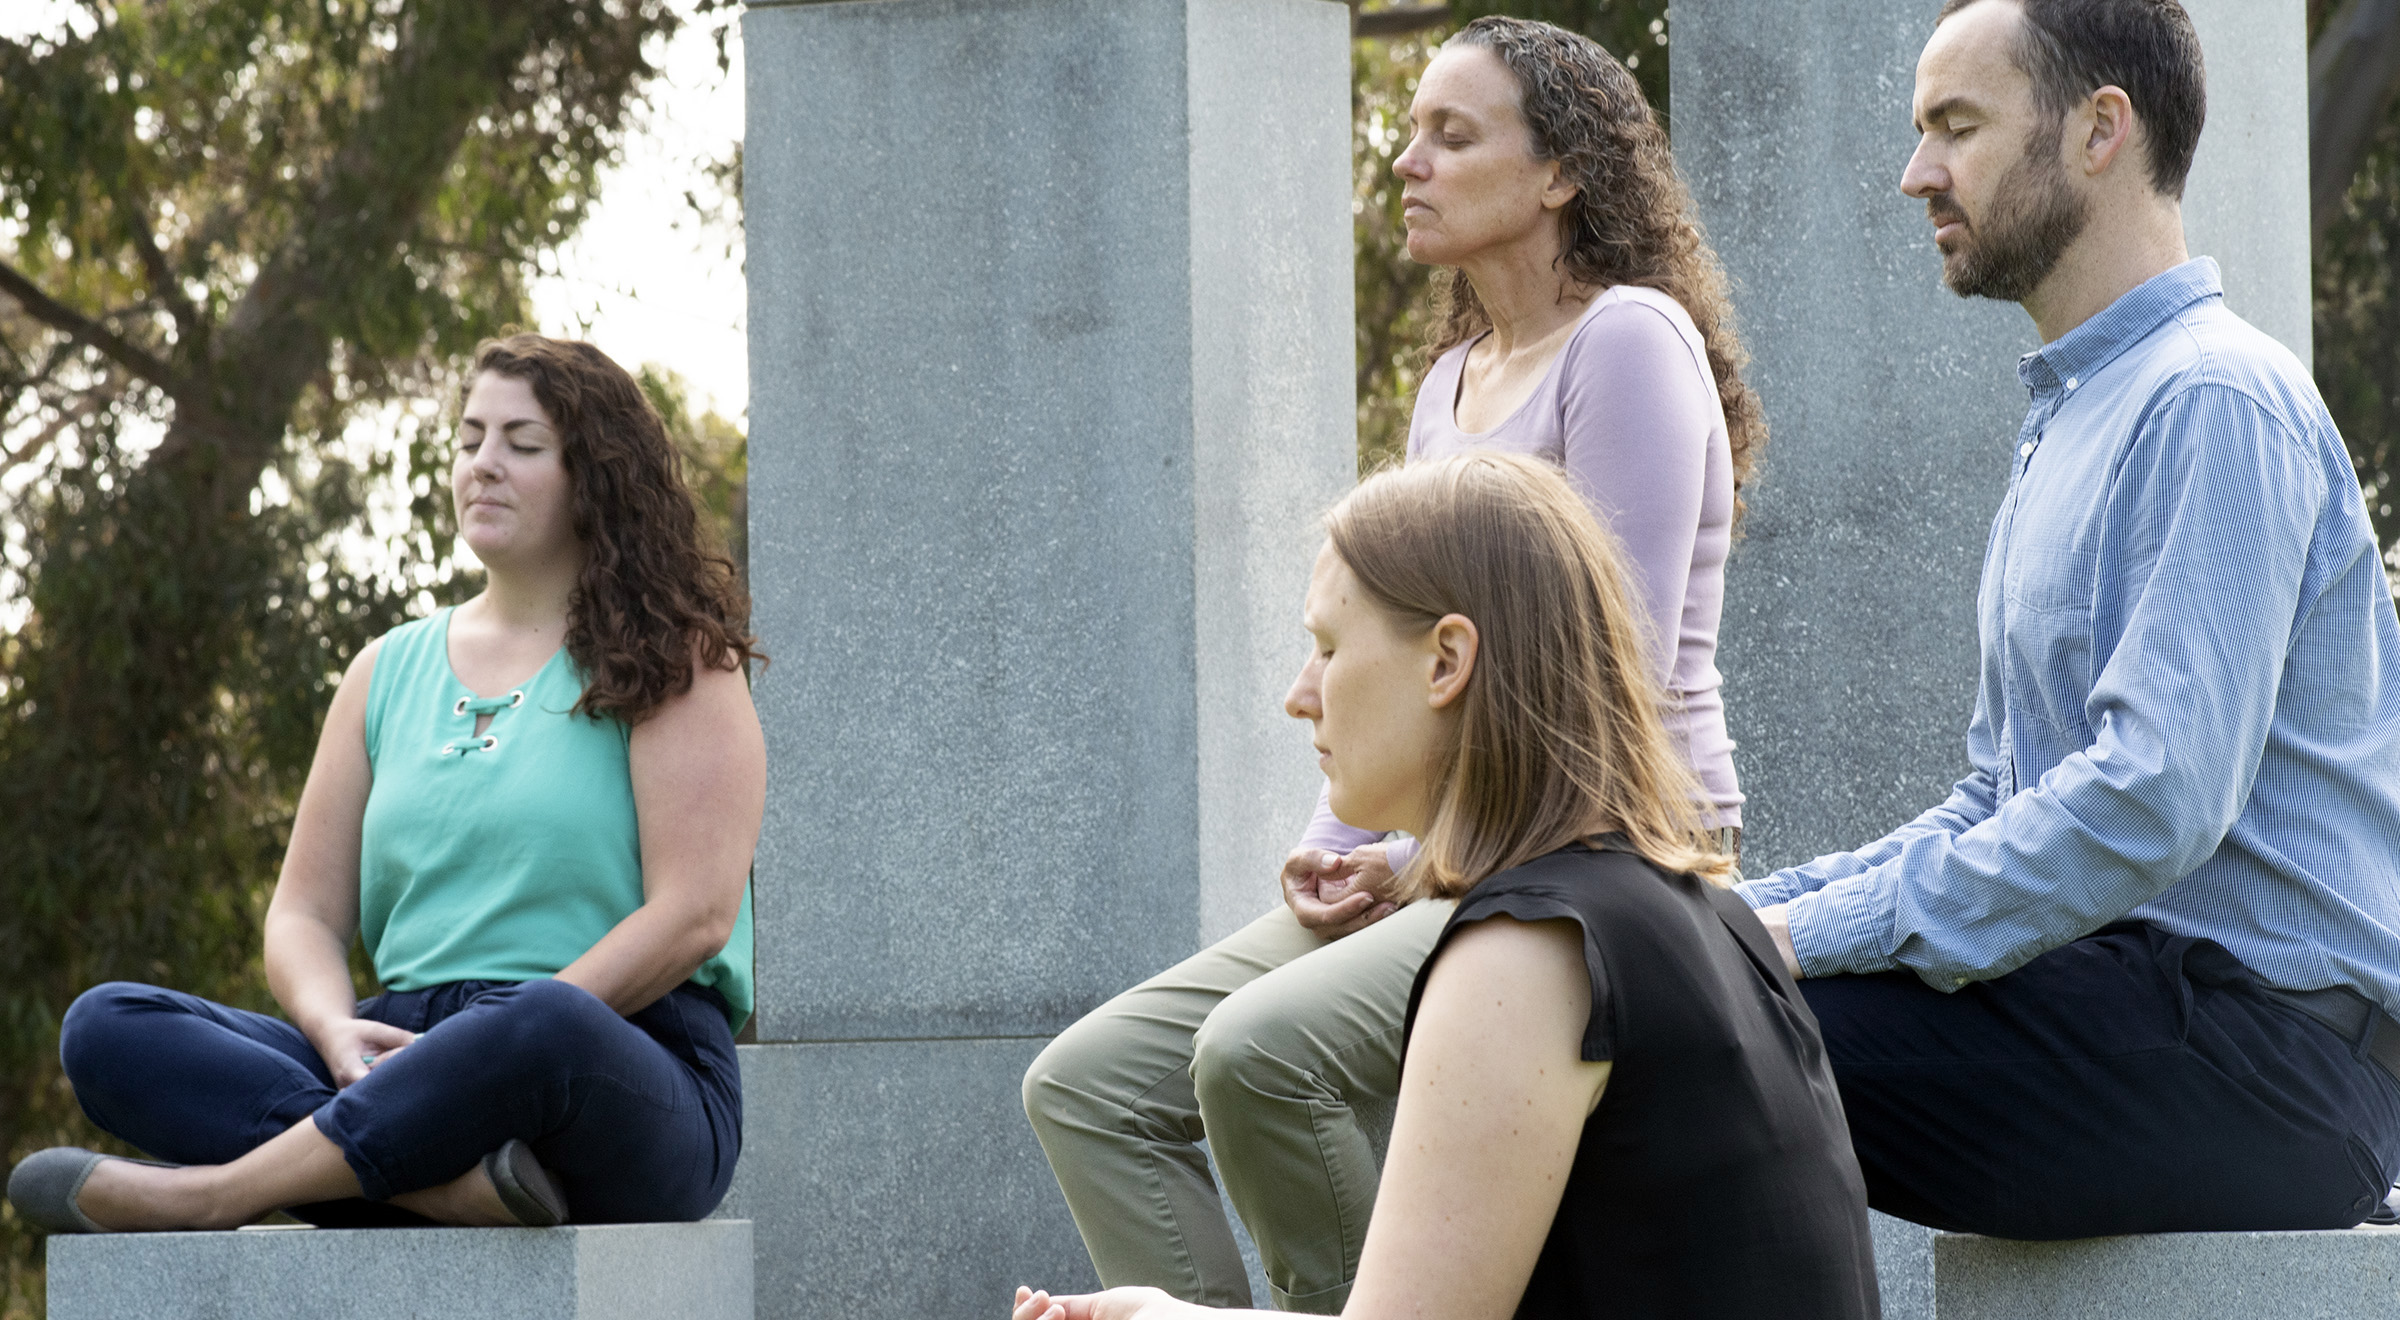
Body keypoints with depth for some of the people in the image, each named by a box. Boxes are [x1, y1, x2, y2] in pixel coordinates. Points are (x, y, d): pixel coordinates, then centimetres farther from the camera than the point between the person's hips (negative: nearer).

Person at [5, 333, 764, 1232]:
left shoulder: (667, 655, 5)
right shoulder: (390, 671, 21)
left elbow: (695, 913, -7)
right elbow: (304, 914, 15)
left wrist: (512, 1046, -17)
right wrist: (337, 1030, -9)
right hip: (412, 1055, 5)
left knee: (548, 1028, -43)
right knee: (106, 1029, -17)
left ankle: (211, 1193, -33)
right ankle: (459, 1181, -37)